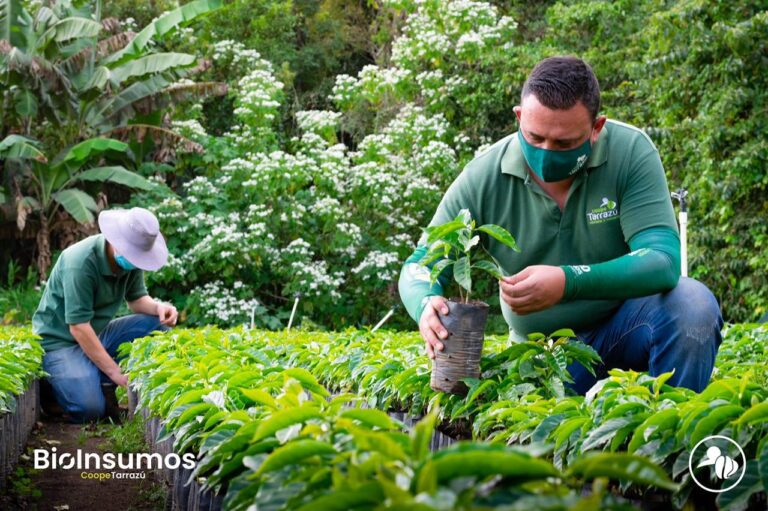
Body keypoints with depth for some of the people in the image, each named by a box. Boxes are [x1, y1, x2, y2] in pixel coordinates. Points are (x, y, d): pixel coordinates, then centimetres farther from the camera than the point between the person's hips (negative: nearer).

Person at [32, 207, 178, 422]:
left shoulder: (131, 256, -6)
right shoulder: (81, 261, -28)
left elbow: (136, 299, 6)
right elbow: (78, 327, -27)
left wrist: (158, 307, -19)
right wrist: (115, 372, -25)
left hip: (99, 334, 8)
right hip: (61, 340, -7)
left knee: (160, 324, -9)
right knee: (89, 409, -27)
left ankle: (103, 383, -8)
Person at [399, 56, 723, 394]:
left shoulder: (630, 152, -17)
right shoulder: (484, 177, -13)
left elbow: (663, 260, -26)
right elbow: (421, 265, -5)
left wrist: (567, 282, -42)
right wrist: (427, 307, -31)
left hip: (624, 322, 0)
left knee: (692, 303, -30)